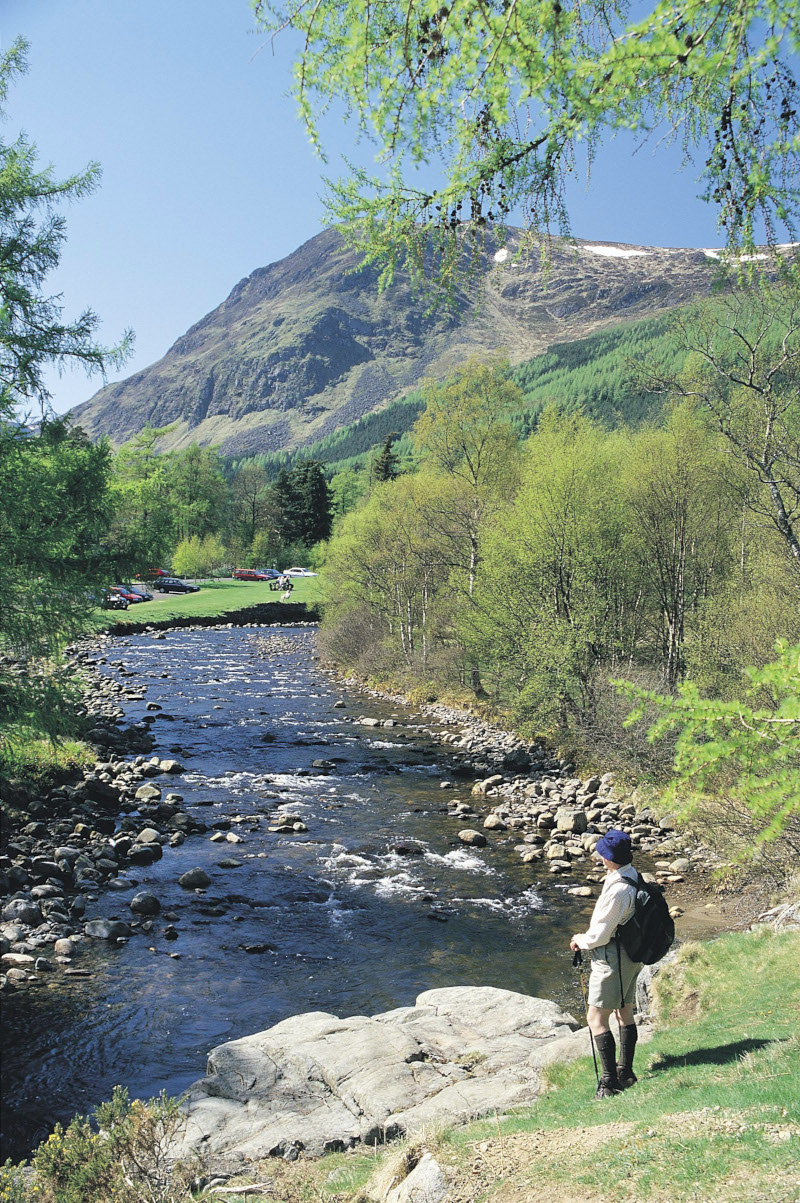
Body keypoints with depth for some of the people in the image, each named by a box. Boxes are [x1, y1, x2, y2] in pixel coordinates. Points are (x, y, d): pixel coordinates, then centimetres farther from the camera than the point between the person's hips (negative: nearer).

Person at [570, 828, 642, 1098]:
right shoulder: (633, 877, 1)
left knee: (596, 1018, -1)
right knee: (625, 1013, 20)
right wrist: (587, 937, 12)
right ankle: (626, 1072, 32)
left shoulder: (617, 889, -29)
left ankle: (610, 1080, 3)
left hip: (612, 957, -10)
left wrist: (580, 940, -3)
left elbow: (600, 935, -22)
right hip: (632, 954, 10)